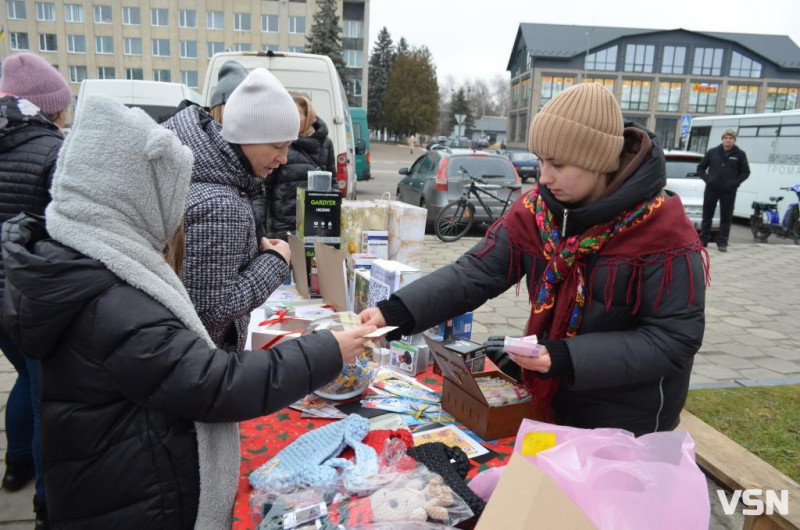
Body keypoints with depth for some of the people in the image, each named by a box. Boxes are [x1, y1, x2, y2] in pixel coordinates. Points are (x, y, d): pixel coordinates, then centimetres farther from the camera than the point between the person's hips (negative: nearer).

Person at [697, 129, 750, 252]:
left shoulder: (739, 154, 4)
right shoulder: (713, 152, 5)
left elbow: (746, 172, 8)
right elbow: (700, 168, 10)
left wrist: (735, 182, -8)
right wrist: (707, 179, -6)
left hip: (728, 191, -1)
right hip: (711, 189, 1)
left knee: (726, 218, 2)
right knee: (707, 215, 6)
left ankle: (722, 242, 9)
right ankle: (703, 240, 16)